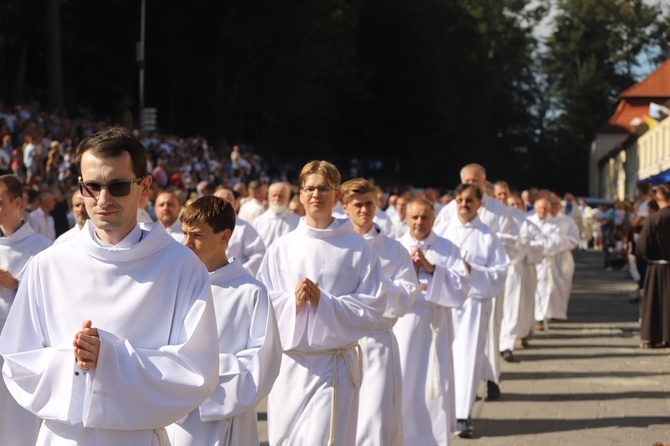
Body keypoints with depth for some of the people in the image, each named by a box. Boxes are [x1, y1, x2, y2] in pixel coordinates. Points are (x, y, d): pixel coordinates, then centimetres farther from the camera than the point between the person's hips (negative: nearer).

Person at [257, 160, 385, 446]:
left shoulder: (358, 248, 0)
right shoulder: (282, 248, 7)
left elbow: (373, 307, -5)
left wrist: (323, 301, -15)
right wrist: (292, 300, -13)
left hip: (335, 364, -3)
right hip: (289, 363, 3)